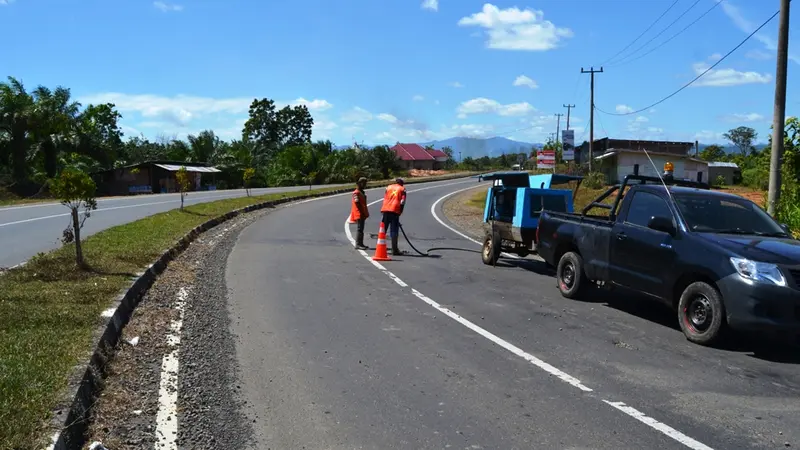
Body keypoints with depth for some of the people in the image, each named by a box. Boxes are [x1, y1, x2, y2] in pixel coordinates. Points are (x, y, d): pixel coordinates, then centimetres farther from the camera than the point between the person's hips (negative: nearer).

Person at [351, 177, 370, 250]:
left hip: (362, 214, 10)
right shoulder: (356, 192, -12)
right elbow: (357, 203, -18)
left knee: (361, 229, 12)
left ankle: (361, 244, 18)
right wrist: (361, 212, -20)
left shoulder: (362, 192, 17)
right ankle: (358, 244, -10)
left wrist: (365, 213, 16)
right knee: (359, 229, -10)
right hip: (359, 214, -10)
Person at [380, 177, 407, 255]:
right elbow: (402, 201, -1)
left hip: (386, 210, 3)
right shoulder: (402, 189, 10)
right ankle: (394, 250, -5)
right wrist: (400, 212, 4)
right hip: (395, 211, -3)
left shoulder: (389, 187, 20)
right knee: (394, 231, -2)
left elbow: (384, 198, 15)